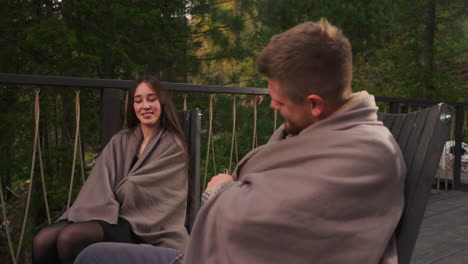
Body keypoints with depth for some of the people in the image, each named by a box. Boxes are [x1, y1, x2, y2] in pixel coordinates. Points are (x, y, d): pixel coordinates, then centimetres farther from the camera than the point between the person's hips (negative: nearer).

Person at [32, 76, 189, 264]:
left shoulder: (173, 146, 2)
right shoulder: (119, 142, 18)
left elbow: (139, 188, -8)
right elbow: (101, 184, 3)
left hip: (140, 226, -5)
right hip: (112, 216, 5)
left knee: (69, 238, -31)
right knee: (43, 241, -23)